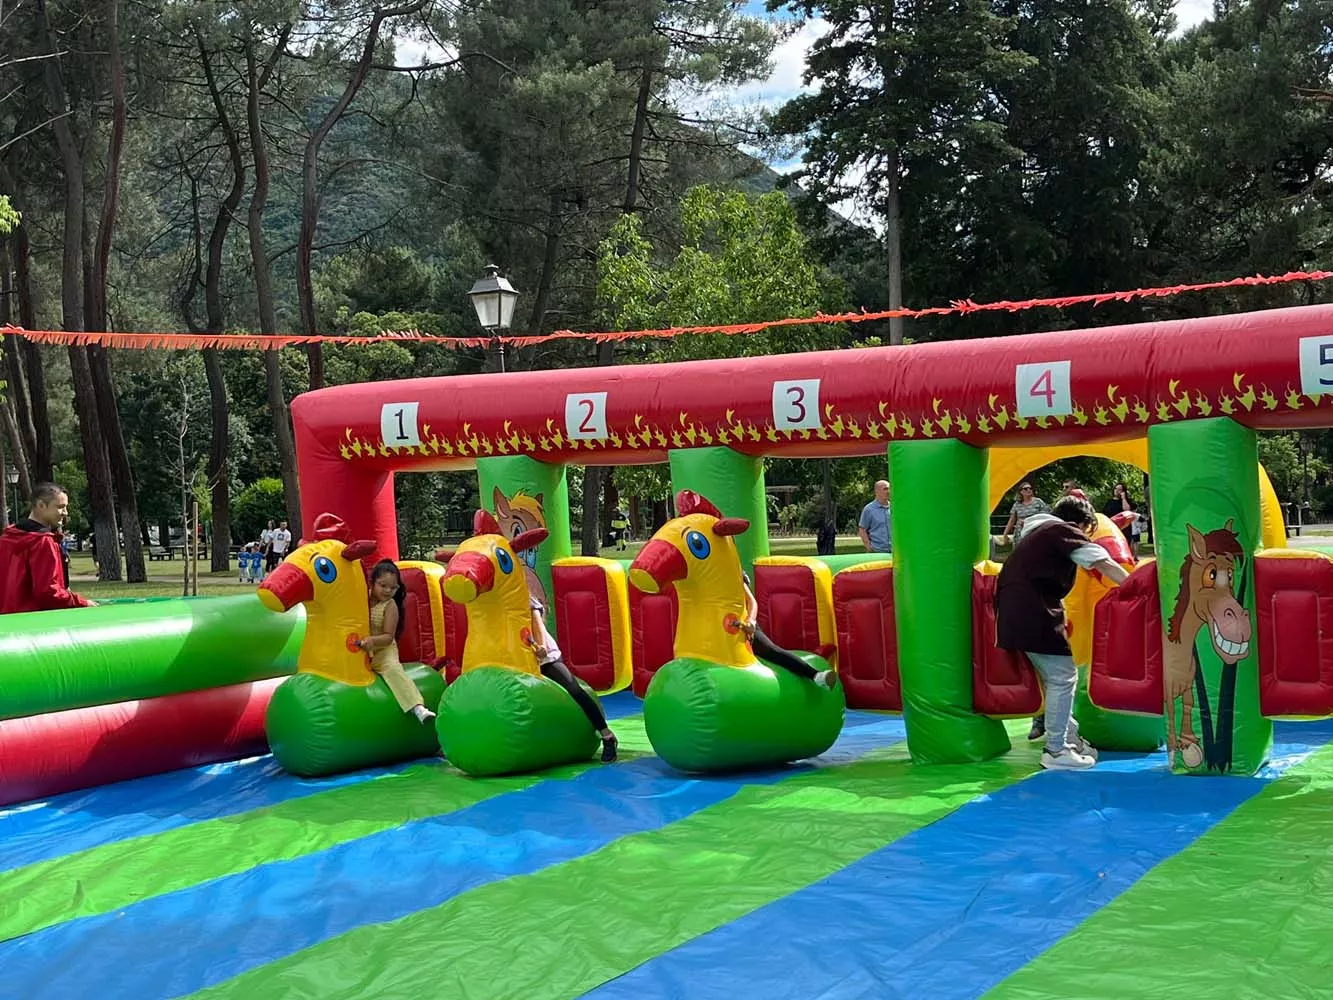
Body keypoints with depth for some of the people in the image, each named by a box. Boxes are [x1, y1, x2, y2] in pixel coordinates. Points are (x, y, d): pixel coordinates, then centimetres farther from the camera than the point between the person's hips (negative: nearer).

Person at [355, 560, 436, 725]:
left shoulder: (390, 606, -8)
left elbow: (388, 637, -14)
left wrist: (372, 640, -32)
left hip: (383, 649, -5)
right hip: (359, 650, 5)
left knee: (392, 668, -29)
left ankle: (418, 708, -42)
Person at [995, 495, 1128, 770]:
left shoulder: (1039, 531, 27)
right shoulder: (1063, 530, -1)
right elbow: (1103, 563, -9)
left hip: (1014, 611, 10)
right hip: (1033, 614, -10)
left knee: (1055, 677, 18)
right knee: (1062, 678, -6)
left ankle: (1070, 738, 25)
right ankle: (1056, 752, -5)